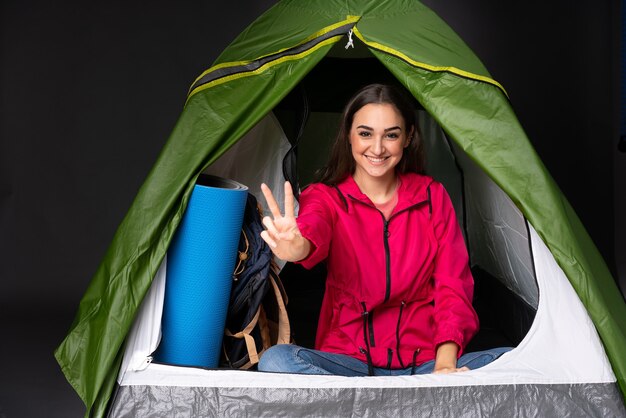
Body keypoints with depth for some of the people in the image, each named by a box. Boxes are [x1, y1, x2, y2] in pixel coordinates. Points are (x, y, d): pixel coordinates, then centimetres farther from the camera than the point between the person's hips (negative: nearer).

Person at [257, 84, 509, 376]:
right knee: (275, 360, -31)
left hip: (425, 361, 1)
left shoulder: (432, 196, 7)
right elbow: (313, 229, -24)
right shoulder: (327, 197, 1)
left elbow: (452, 284, 2)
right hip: (349, 360, -1)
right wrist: (297, 246, -51)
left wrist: (445, 362, -15)